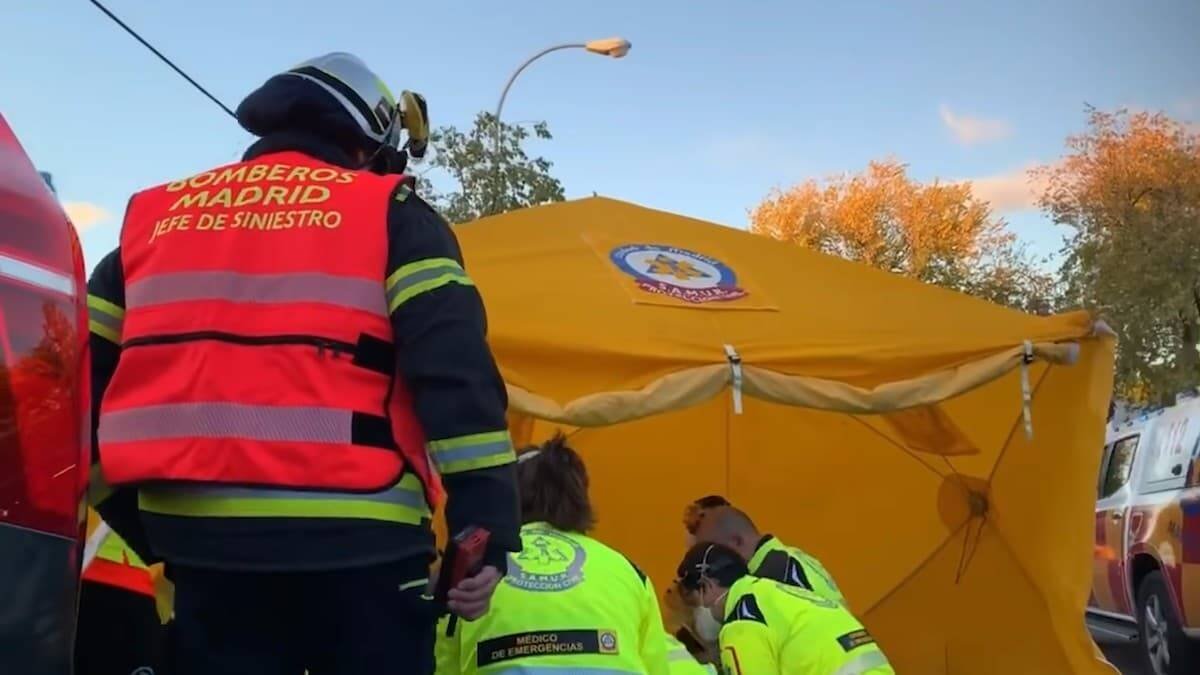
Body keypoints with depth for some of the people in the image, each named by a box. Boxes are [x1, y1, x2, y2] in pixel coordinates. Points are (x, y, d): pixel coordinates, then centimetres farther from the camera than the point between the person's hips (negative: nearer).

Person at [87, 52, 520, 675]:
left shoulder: (153, 215, 17)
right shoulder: (390, 211, 3)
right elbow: (454, 371, -10)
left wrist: (134, 516, 22)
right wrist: (486, 526, -12)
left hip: (200, 538, 5)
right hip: (355, 540, -4)